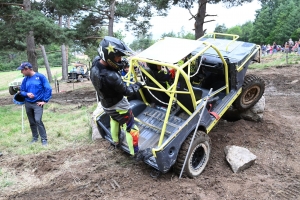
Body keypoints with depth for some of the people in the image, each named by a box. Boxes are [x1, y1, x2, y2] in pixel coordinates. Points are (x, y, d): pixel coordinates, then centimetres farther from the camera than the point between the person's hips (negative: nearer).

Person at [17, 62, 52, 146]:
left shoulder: (40, 76, -9)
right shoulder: (25, 79, 6)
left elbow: (48, 89, -9)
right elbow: (21, 91, 12)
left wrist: (45, 101, -12)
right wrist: (27, 94, -10)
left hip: (38, 103, -5)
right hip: (28, 104, 5)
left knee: (38, 120, -18)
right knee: (32, 122, 13)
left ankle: (44, 139, -8)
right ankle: (35, 137, 29)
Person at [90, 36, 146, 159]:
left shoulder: (96, 63, -19)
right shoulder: (111, 77, -42)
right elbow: (127, 91, -26)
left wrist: (120, 66, -9)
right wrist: (137, 85, -8)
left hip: (106, 104, 8)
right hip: (118, 107, -8)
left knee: (114, 120, 34)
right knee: (130, 128, 12)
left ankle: (116, 142, 56)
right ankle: (136, 153, 29)